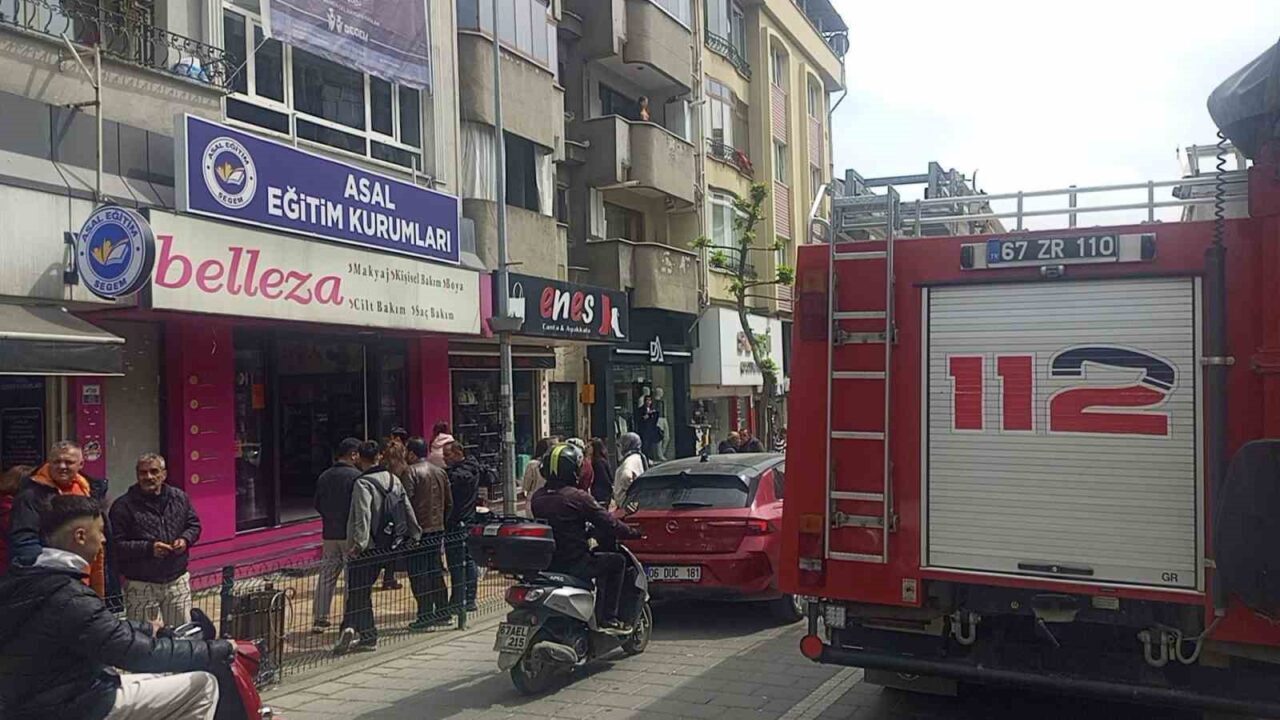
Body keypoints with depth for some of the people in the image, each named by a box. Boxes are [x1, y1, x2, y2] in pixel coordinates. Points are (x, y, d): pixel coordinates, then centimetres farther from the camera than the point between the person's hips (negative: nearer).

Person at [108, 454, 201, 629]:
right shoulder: (123, 506, -9)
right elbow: (116, 546, -14)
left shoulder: (179, 497, 5)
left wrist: (185, 539, -6)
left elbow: (194, 524, 15)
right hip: (140, 585, -4)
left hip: (178, 580, 4)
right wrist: (148, 548, -23)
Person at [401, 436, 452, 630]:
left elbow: (406, 502, -17)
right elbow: (449, 503, 14)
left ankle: (425, 614, -3)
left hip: (419, 529, -7)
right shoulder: (441, 472, 11)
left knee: (419, 573, -2)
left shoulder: (412, 472, -11)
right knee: (435, 570, 15)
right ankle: (441, 610, 19)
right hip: (438, 529, 7)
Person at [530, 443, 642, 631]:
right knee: (617, 561, 12)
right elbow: (609, 523, -11)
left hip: (545, 564, 7)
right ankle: (608, 617, 8)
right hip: (574, 565, -7)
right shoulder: (577, 497, -15)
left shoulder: (537, 498, 4)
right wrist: (633, 533, 5)